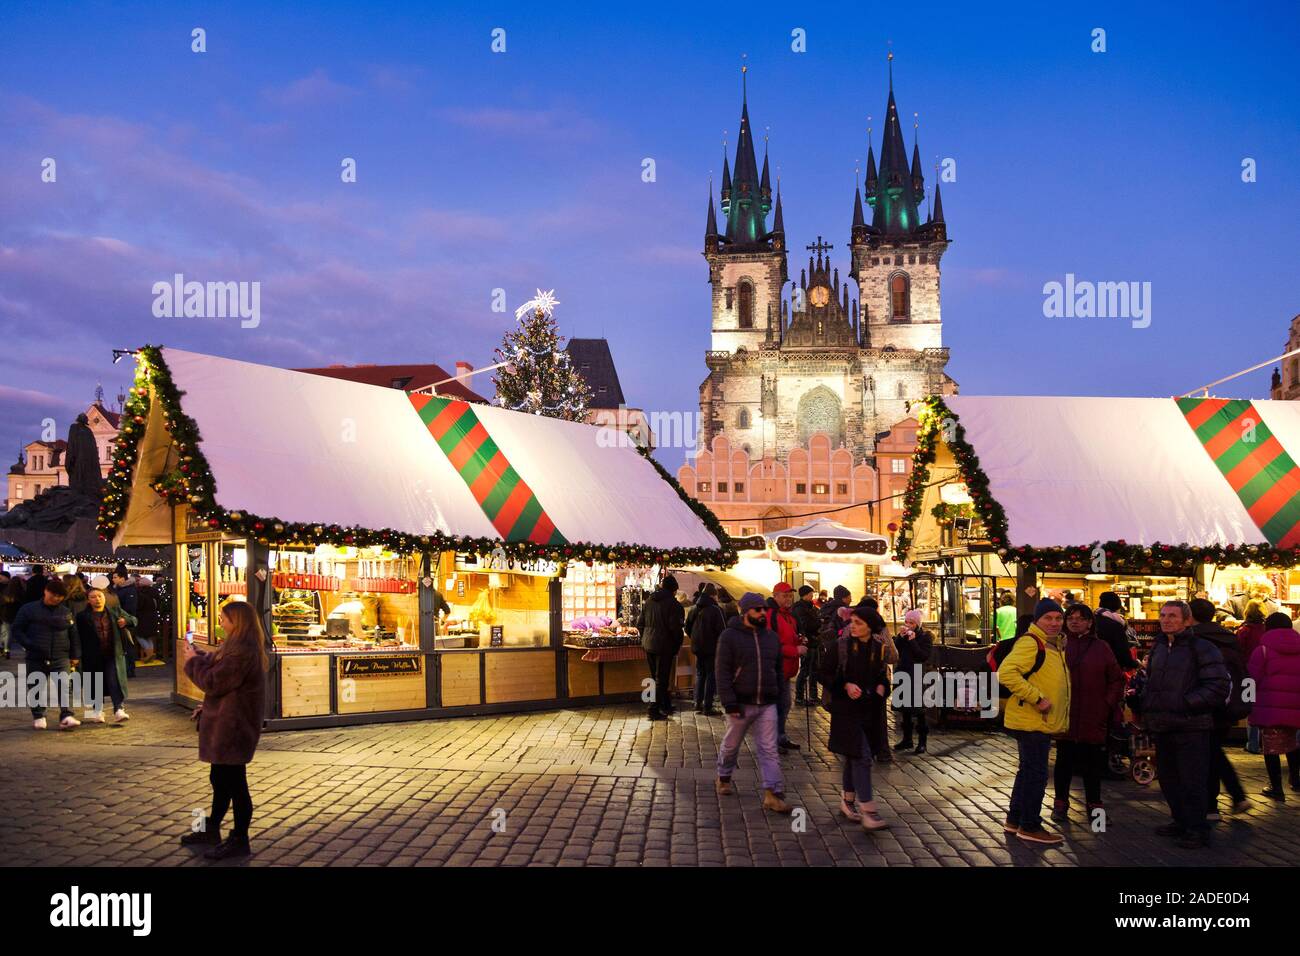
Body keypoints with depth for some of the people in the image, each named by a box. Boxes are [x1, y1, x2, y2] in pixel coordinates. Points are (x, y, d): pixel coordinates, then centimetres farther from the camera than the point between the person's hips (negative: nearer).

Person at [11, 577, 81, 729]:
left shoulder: (65, 612, 9)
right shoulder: (29, 609, 2)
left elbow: (73, 635, 13)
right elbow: (17, 630, 3)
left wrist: (75, 655, 8)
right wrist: (29, 645, -11)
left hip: (61, 658, 0)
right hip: (36, 658, 0)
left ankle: (66, 716, -16)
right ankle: (38, 717, 24)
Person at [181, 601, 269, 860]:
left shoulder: (241, 653, -26)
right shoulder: (236, 647, 11)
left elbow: (212, 682, -21)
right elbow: (216, 665, 20)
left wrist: (194, 660, -8)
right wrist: (197, 654, 9)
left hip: (233, 728, -11)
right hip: (226, 725, 11)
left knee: (234, 783, -1)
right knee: (220, 779, 21)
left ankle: (239, 840, 9)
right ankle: (211, 830, 36)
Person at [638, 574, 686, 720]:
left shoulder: (648, 601, 8)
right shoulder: (673, 604, -13)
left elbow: (641, 624, 12)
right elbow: (676, 628, -17)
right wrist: (677, 645, -5)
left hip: (648, 646, 7)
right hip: (664, 646, -7)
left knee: (656, 677, 17)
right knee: (661, 679, -1)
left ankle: (665, 706, 27)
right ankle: (654, 710, -3)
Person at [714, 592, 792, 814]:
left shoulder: (771, 637, 10)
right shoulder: (729, 636, -7)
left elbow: (777, 669, 18)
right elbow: (722, 671, -12)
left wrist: (777, 695, 13)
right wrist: (729, 702, -17)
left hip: (767, 704, 4)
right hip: (741, 703, -3)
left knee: (769, 750, -3)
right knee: (731, 745, 14)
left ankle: (773, 794, -5)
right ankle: (723, 777, 38)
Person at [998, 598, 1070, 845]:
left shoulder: (1056, 644, 15)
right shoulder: (1030, 642, -17)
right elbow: (1006, 673, -29)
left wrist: (1061, 720, 18)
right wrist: (1036, 698, -27)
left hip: (1044, 722, 10)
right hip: (1030, 721, -10)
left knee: (1029, 770, 17)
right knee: (1036, 773, -5)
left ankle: (1015, 820, 28)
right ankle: (1030, 827, 6)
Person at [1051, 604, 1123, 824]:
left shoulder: (1101, 648, 4)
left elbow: (1117, 679, 9)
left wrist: (1109, 703, 1)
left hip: (1094, 718, 1)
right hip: (1064, 717, 0)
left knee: (1092, 765, 7)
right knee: (1064, 762, 8)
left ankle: (1094, 806, 18)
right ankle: (1060, 803, 18)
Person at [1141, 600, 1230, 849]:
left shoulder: (1202, 649, -8)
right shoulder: (1157, 648, 15)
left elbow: (1219, 687, -13)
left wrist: (1185, 703, -18)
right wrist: (1146, 705, 12)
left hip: (1191, 728, -7)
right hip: (1162, 727, 7)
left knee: (1192, 782, -4)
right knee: (1168, 779, 15)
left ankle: (1197, 830, 7)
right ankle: (1181, 821, 29)